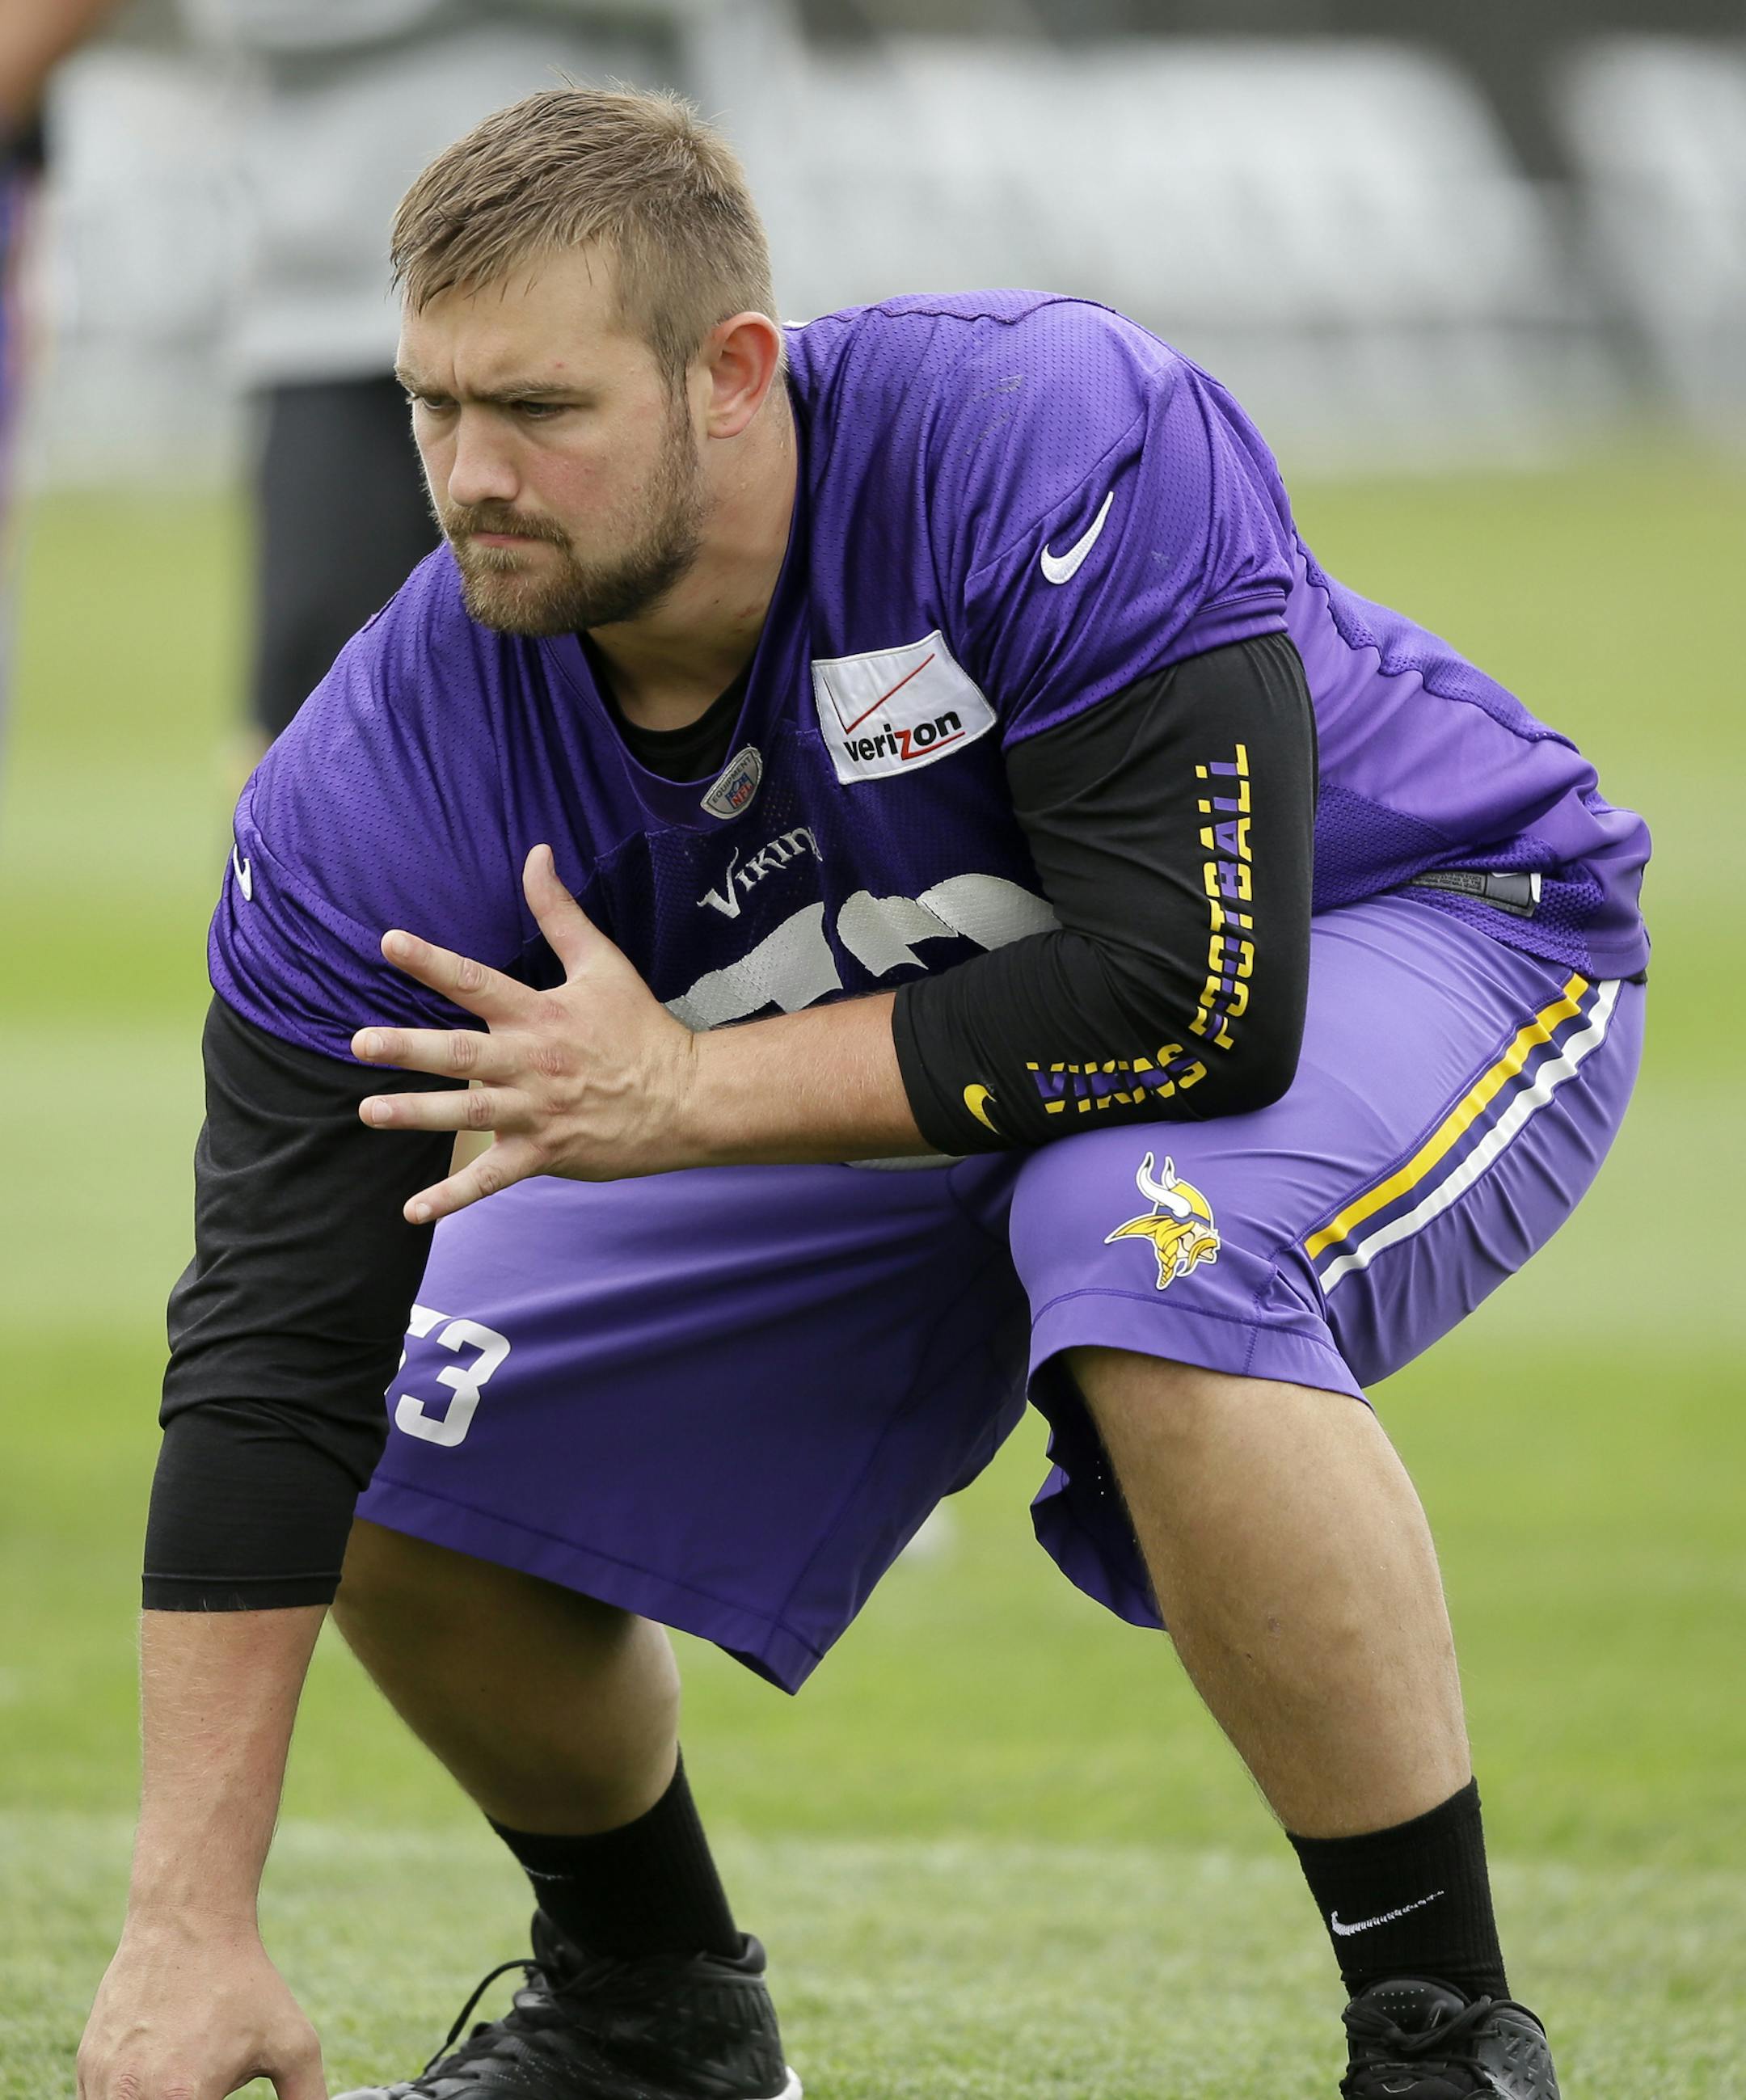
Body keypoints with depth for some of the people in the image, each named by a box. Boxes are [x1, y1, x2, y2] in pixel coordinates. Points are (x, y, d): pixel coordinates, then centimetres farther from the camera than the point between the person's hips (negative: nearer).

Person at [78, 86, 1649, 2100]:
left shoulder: (1046, 444, -35)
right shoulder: (378, 791, -21)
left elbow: (1203, 999, -39)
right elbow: (271, 1360, -21)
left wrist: (684, 1096, -31)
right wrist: (188, 1926, -26)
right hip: (907, 1068, 5)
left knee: (1154, 1252, -39)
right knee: (405, 1458, -7)